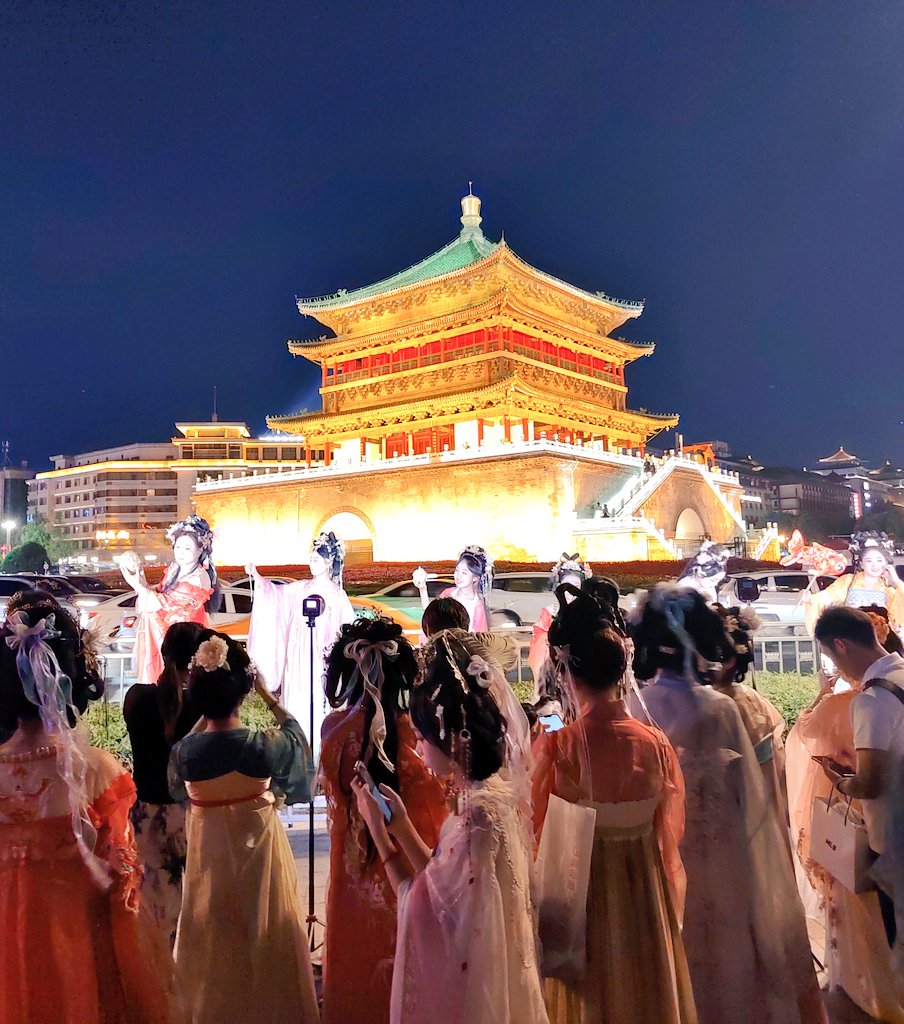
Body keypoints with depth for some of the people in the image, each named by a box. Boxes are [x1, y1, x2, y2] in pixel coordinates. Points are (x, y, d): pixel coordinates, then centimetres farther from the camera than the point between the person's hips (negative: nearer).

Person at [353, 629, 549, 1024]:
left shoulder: (478, 816, -29)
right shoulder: (491, 793, -3)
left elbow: (420, 905, -20)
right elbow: (441, 881, 3)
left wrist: (378, 830, -13)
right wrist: (400, 823, 2)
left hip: (465, 990, -8)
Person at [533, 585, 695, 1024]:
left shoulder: (557, 746, -22)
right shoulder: (655, 742, -13)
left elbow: (536, 828, -11)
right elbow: (668, 829, 1)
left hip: (580, 884, -2)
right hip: (644, 887, 3)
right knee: (645, 983, 24)